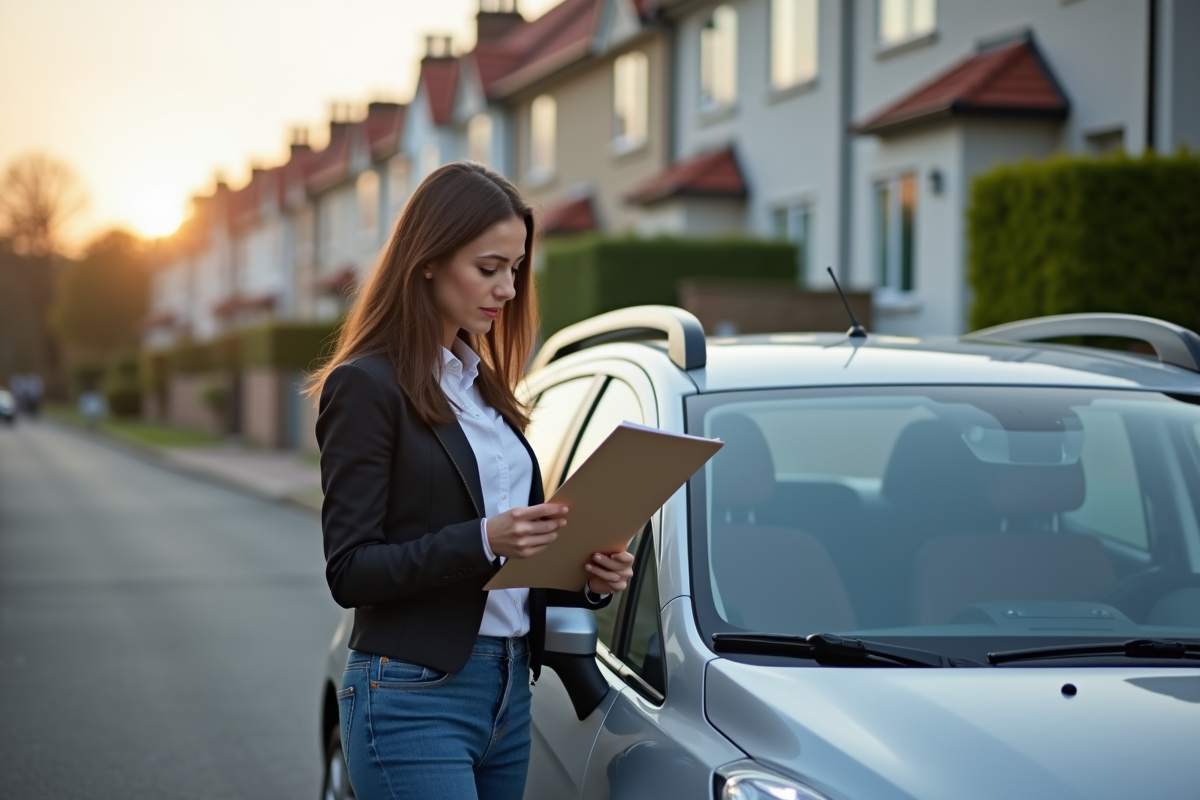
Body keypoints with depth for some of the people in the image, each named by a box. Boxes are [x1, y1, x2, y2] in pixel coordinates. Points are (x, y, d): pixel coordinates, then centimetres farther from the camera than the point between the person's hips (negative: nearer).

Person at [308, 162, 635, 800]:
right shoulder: (367, 386, -8)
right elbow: (350, 571, -13)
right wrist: (482, 541, -25)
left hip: (509, 692, 8)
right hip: (414, 697, -8)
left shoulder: (482, 384, 16)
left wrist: (588, 579, 1)